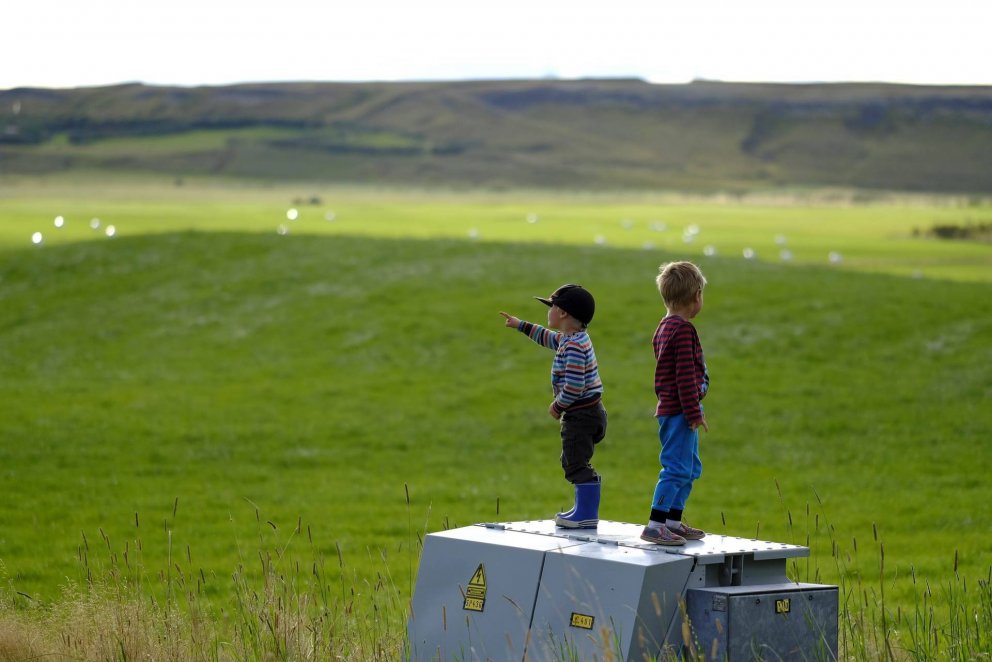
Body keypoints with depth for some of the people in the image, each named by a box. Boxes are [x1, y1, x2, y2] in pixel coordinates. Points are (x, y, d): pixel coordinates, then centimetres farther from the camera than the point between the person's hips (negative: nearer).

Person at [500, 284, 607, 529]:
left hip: (581, 414, -11)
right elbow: (547, 337, 32)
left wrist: (557, 406, -13)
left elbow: (573, 387, -28)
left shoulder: (574, 347, -23)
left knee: (577, 464, -8)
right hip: (586, 413, 11)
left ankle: (588, 514, -6)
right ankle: (584, 508, 26)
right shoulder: (570, 339, 10)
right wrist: (520, 325, 38)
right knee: (572, 463, 19)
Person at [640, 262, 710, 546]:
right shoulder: (684, 330, -16)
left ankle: (673, 521, 23)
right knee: (677, 469, -9)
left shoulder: (664, 328, 15)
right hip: (680, 412, -10)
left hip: (669, 409, 10)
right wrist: (694, 412, -18)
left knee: (691, 468, 18)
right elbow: (686, 375, -20)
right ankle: (655, 525, -10)